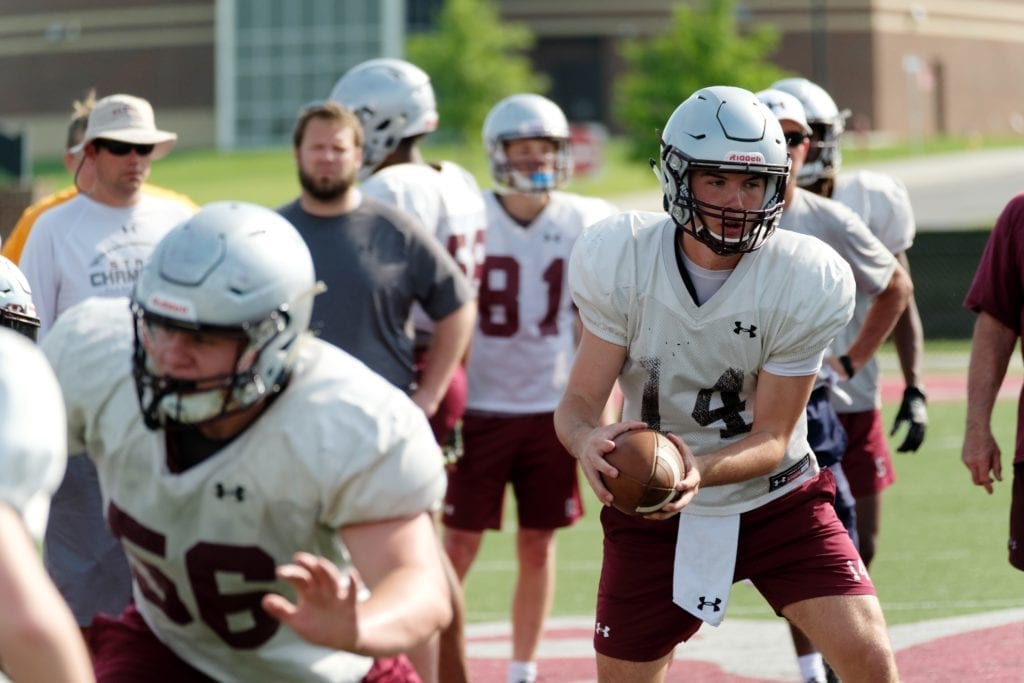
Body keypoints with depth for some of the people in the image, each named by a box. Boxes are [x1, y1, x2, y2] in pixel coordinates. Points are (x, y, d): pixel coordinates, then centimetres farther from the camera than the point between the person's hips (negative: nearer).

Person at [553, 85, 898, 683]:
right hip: (654, 515, 1)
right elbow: (579, 402, -15)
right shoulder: (622, 261, -16)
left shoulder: (806, 283, -19)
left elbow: (772, 439, -16)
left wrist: (698, 471, -37)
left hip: (776, 498, -1)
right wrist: (589, 441, -40)